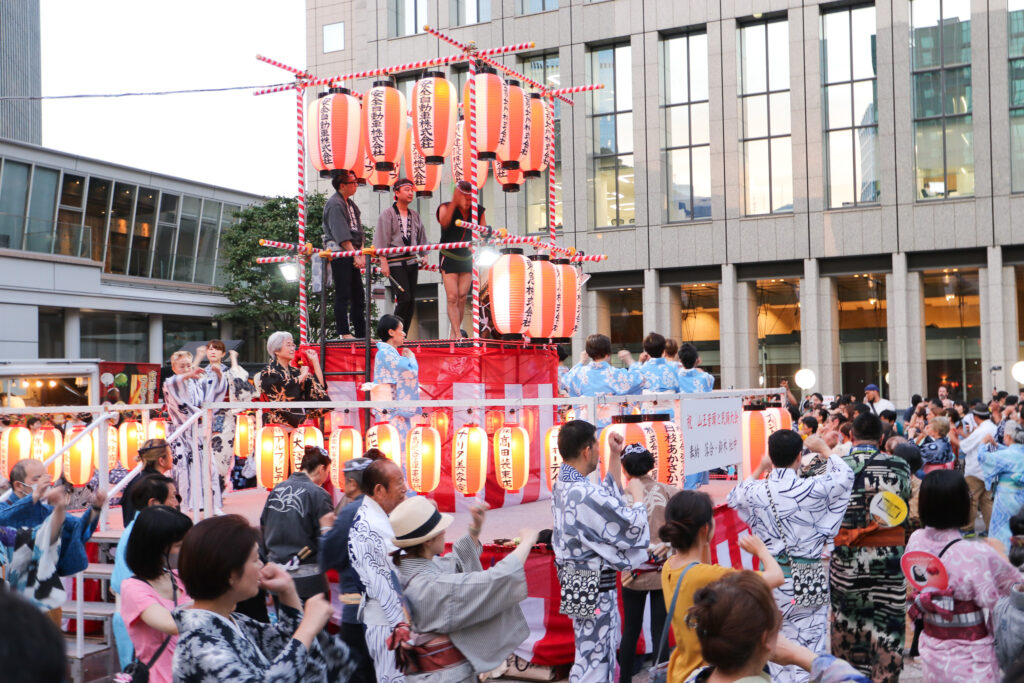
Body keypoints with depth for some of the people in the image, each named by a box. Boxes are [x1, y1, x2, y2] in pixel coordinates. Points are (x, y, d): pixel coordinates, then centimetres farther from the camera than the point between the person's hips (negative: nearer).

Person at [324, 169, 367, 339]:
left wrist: (362, 254, 4)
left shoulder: (350, 204, 20)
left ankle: (361, 334, 13)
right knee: (343, 295, -9)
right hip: (339, 253, -9)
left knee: (358, 296, 9)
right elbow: (342, 235, -17)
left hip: (352, 255, 9)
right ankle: (344, 333, -8)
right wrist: (355, 255, -20)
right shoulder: (334, 204, -9)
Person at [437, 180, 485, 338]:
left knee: (462, 298, 1)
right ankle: (458, 335, -13)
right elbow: (444, 222, -31)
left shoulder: (478, 211, 1)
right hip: (449, 258, -4)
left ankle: (453, 333, 11)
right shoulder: (446, 208, -10)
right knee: (452, 297, -11)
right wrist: (454, 203, -41)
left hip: (467, 258, 4)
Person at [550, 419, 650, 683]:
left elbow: (609, 495, 20)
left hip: (575, 582, 10)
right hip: (594, 587, -10)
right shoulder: (587, 495, -27)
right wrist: (638, 496, -1)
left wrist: (615, 456, 18)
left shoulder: (562, 485, 4)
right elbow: (634, 528, -18)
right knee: (594, 660, 0)